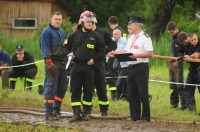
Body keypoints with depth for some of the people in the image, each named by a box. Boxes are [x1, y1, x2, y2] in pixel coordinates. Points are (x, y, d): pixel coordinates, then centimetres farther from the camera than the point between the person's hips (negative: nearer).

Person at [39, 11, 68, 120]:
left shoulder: (62, 32, 19)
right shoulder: (47, 32, -4)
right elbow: (44, 48, -11)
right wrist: (48, 62, -20)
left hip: (62, 62, 8)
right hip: (53, 63, -8)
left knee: (62, 88, 11)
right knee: (51, 88, -10)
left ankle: (56, 109, 23)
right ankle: (49, 113, -10)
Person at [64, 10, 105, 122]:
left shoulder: (95, 36, 6)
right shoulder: (74, 35, 8)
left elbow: (102, 50, 9)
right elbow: (67, 47, 16)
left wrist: (94, 59, -2)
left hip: (89, 67, -1)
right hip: (76, 66, 1)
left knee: (88, 91, 3)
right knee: (75, 91, -1)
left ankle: (86, 113, 10)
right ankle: (76, 113, 2)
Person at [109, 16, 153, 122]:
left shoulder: (145, 38, -9)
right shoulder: (131, 38, 19)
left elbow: (150, 53, -16)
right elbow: (126, 51, 25)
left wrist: (137, 55, -24)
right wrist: (115, 53, 12)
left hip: (141, 67, -9)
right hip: (131, 67, 9)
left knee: (143, 93, -6)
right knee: (132, 93, 10)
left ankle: (145, 116, 0)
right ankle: (135, 115, 16)